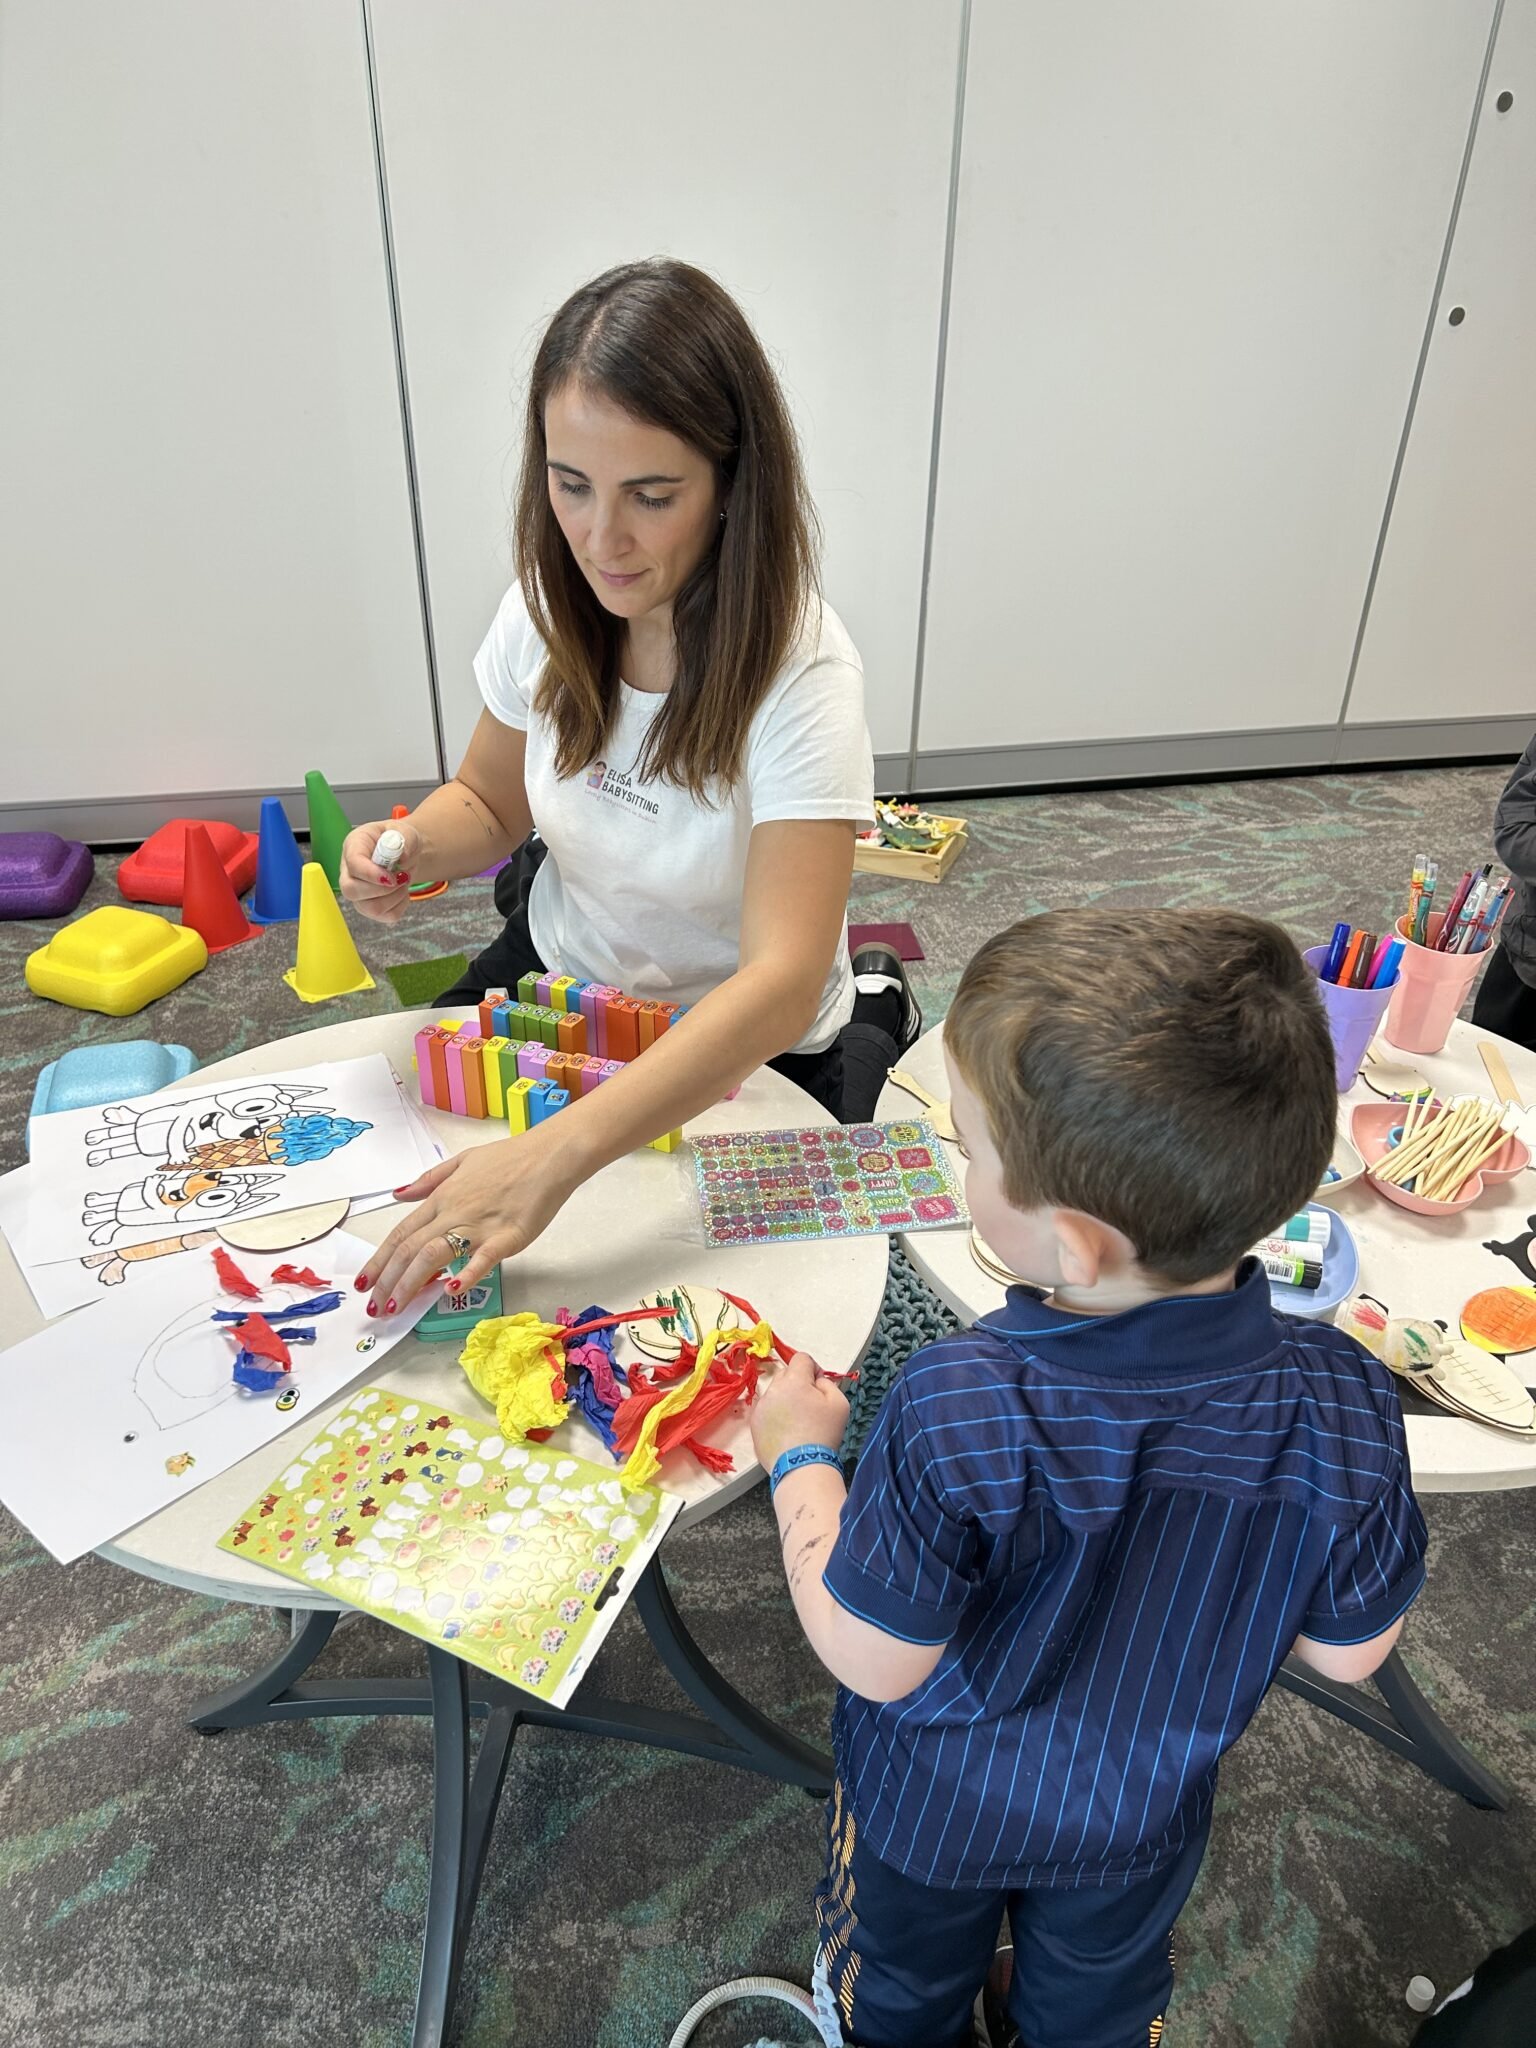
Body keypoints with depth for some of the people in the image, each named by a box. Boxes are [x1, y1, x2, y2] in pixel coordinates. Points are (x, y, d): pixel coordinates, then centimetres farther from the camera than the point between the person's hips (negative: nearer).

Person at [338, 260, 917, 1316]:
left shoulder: (799, 672, -30)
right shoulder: (551, 606, -13)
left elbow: (779, 983, -40)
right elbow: (490, 802, 4)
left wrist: (553, 1154, -50)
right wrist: (409, 847, -20)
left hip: (745, 1050, -5)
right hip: (559, 973, 5)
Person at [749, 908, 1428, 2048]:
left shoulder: (958, 1412, -43)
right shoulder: (1341, 1409, -31)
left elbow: (873, 1658, -27)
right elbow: (1346, 1650, -14)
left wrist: (799, 1459, -15)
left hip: (936, 1801, -2)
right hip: (1143, 1812, 3)